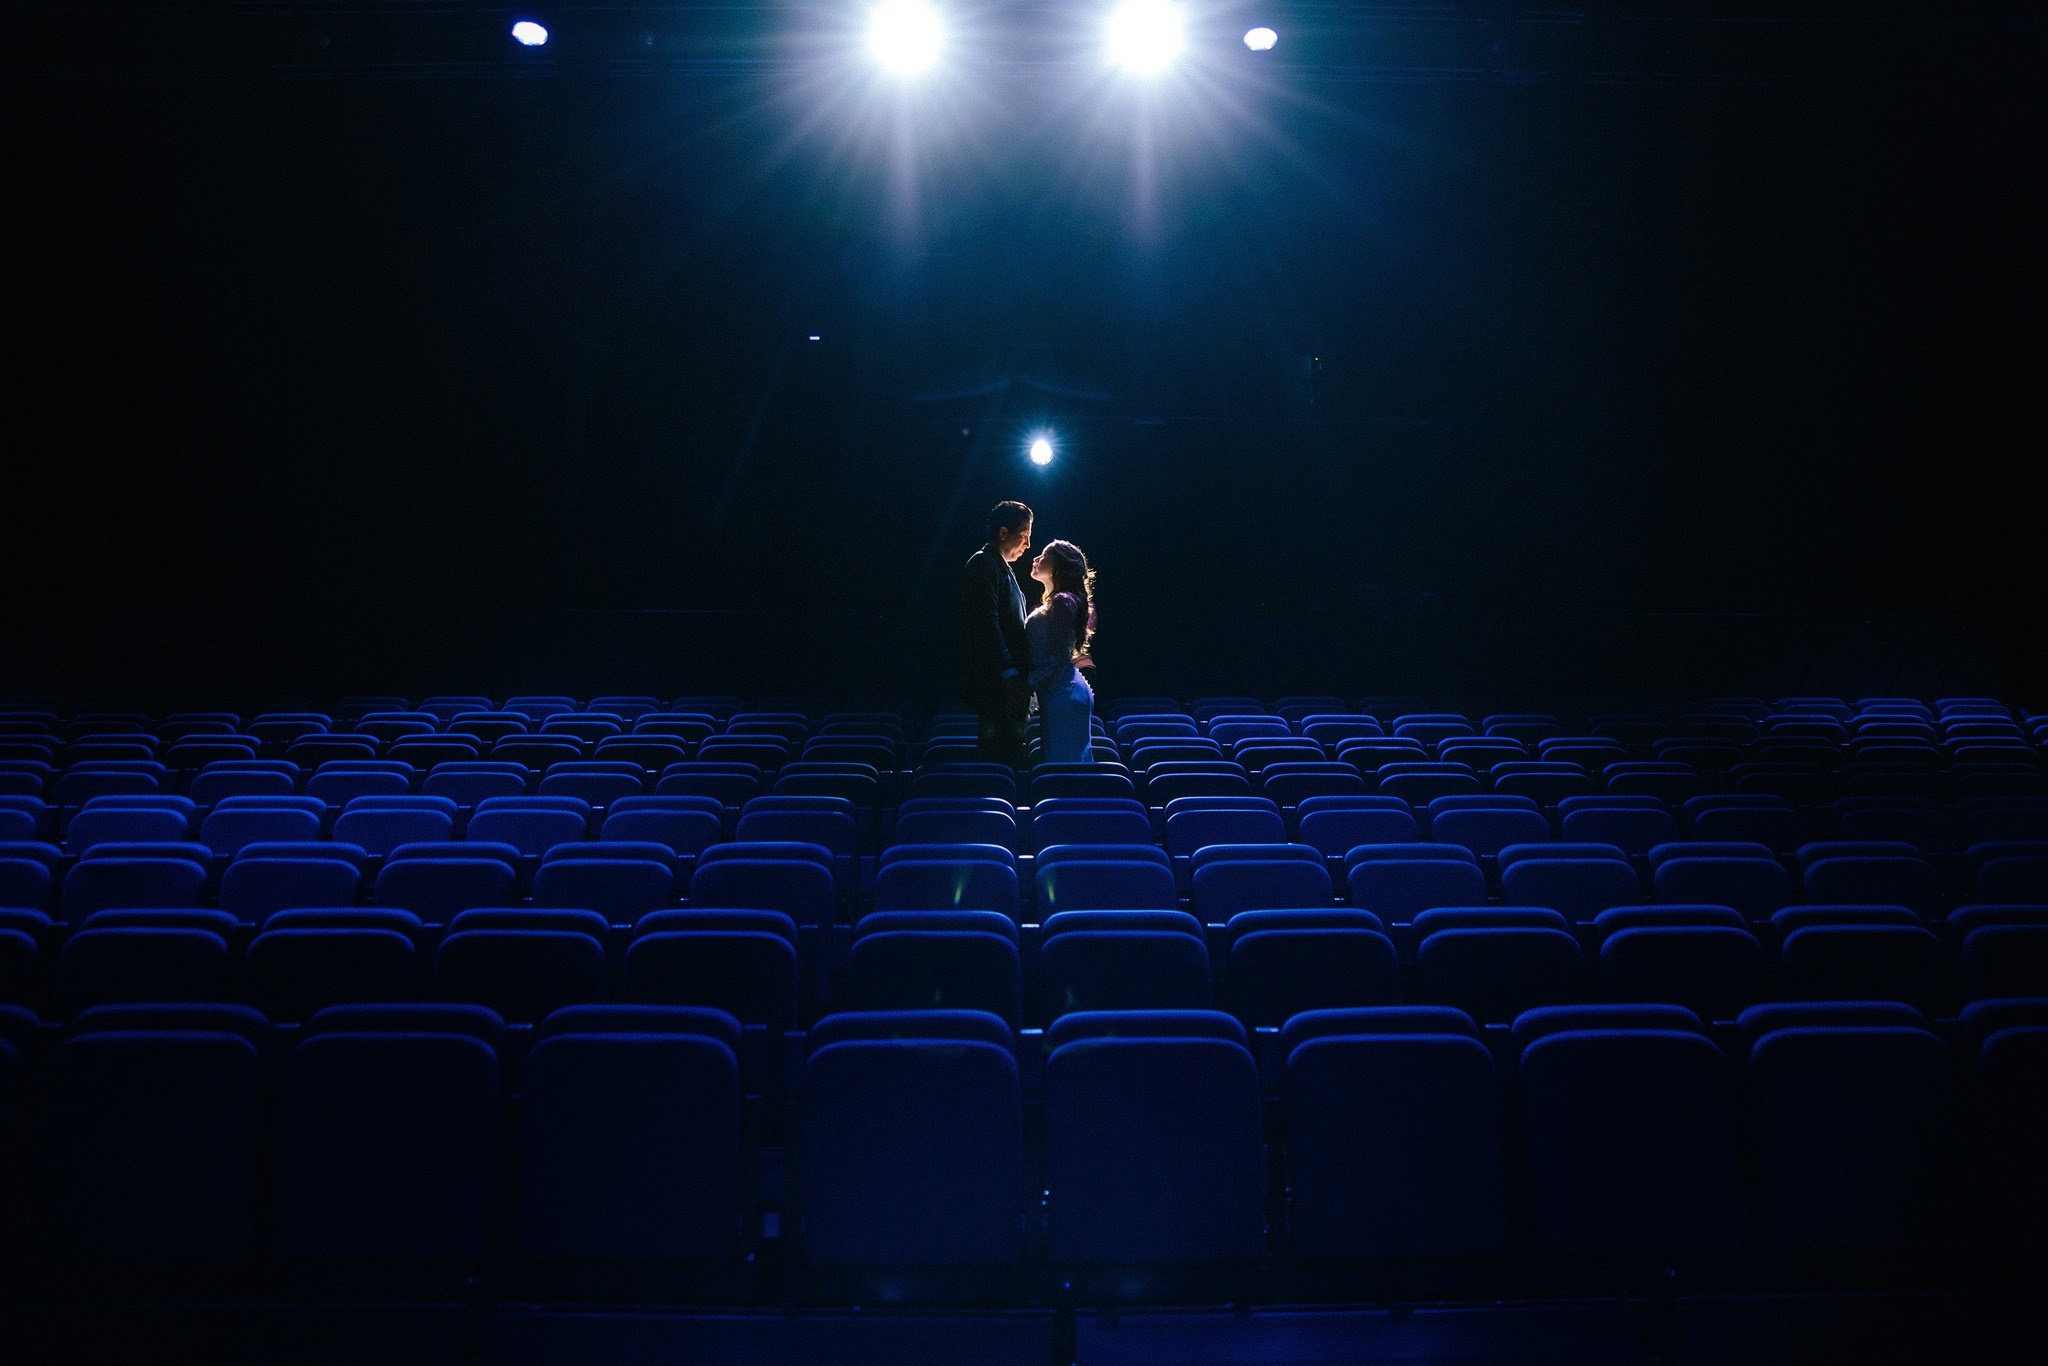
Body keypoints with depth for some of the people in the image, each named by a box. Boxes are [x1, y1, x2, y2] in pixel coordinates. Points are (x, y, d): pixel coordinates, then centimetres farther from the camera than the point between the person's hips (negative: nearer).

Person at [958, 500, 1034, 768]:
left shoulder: (1003, 568, 22)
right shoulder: (983, 565, -10)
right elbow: (987, 625, -20)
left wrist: (1024, 677, 17)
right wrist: (1010, 675, -24)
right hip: (995, 684, -10)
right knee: (1004, 757, -11)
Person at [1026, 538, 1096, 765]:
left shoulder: (1063, 602, -11)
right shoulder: (1053, 602, 18)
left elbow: (1054, 657, -16)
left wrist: (1028, 683, -15)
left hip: (1062, 694, -10)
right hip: (1058, 693, 10)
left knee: (1059, 762, -10)